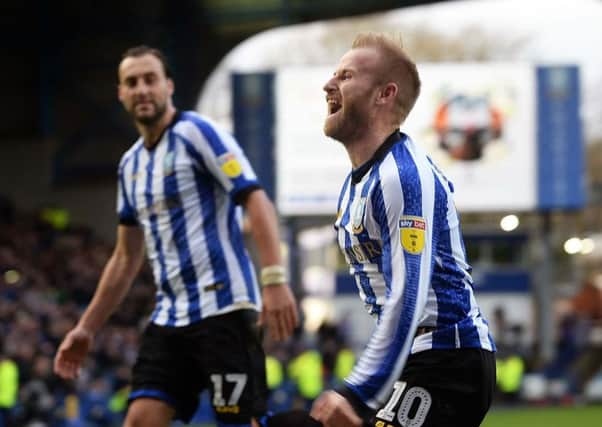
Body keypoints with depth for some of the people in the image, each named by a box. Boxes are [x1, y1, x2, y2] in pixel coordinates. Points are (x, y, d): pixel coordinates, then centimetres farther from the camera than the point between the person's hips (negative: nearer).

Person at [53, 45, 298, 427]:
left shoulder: (197, 133, -5)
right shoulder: (131, 165, 17)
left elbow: (257, 202, -14)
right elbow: (126, 259, 25)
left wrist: (274, 279, -27)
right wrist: (87, 328, 22)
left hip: (224, 309, -7)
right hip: (169, 318, 7)